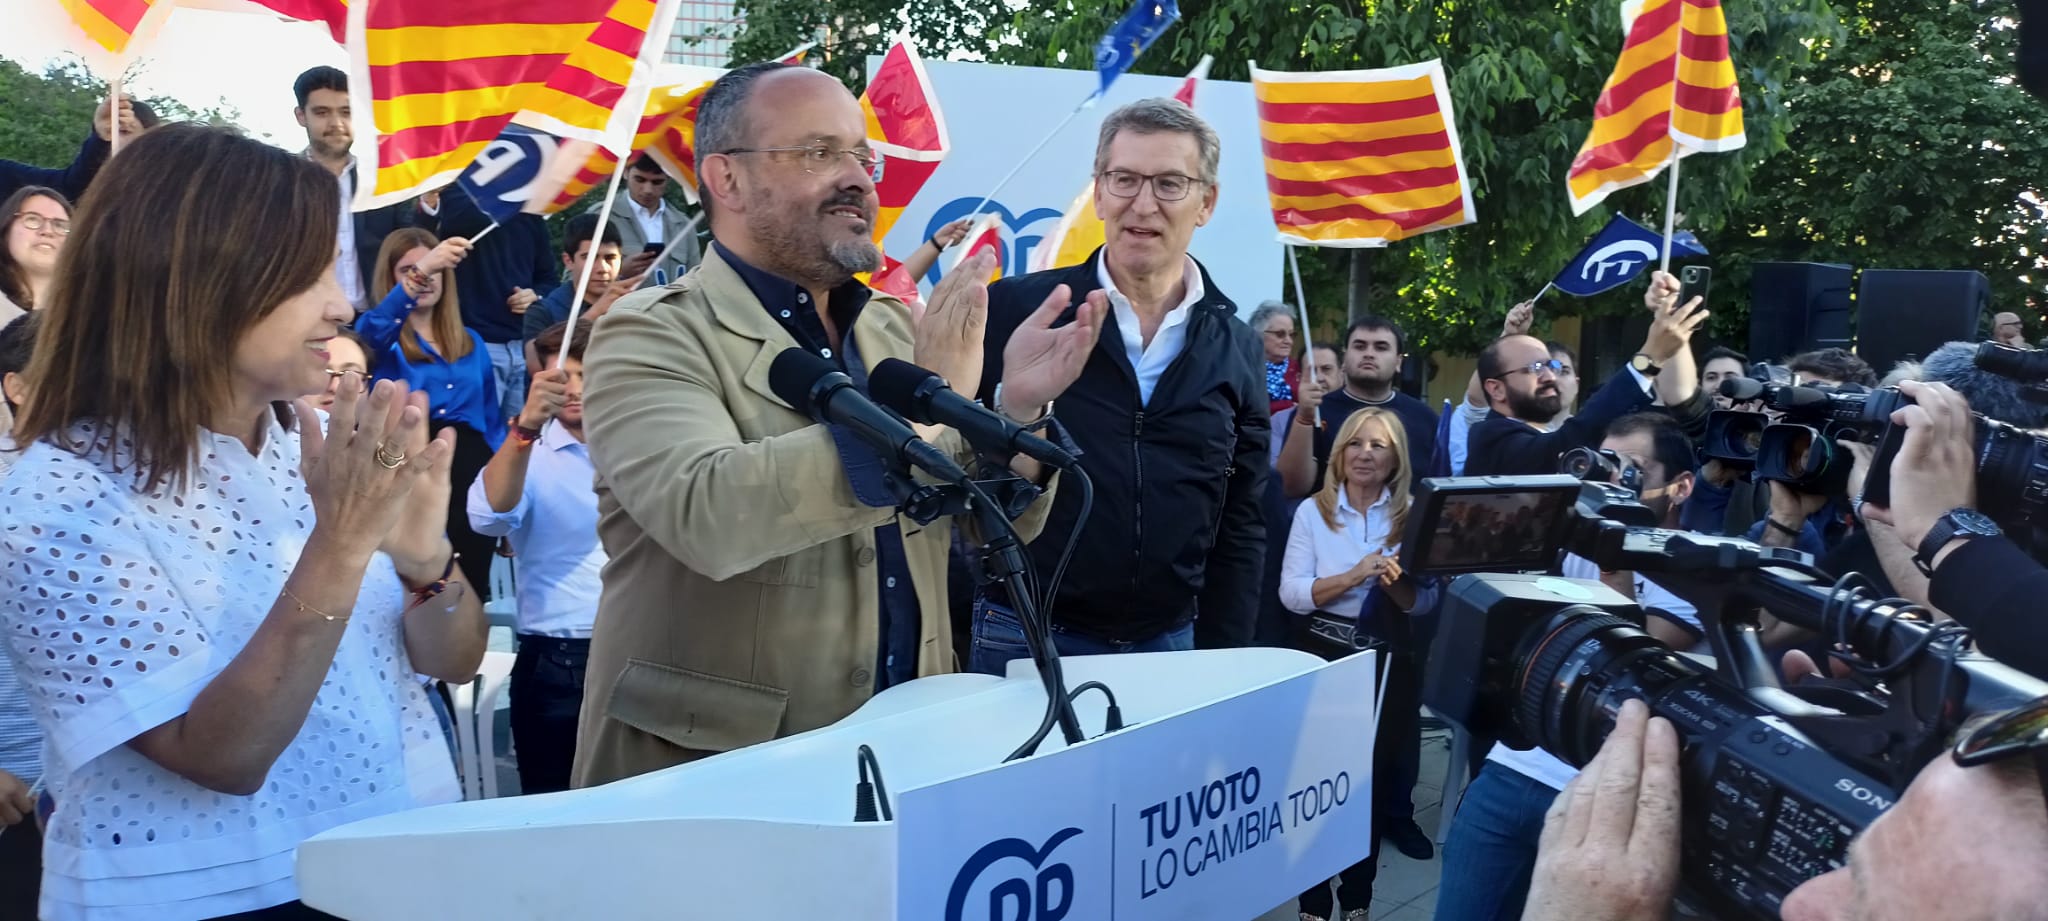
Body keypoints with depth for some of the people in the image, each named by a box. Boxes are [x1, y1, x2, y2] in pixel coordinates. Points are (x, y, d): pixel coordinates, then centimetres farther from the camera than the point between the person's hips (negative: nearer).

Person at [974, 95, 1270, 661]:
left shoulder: (1237, 350, 4)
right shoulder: (1014, 310, -6)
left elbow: (1241, 526, 7)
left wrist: (1222, 664, 3)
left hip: (1172, 643, 3)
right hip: (1023, 637, -3)